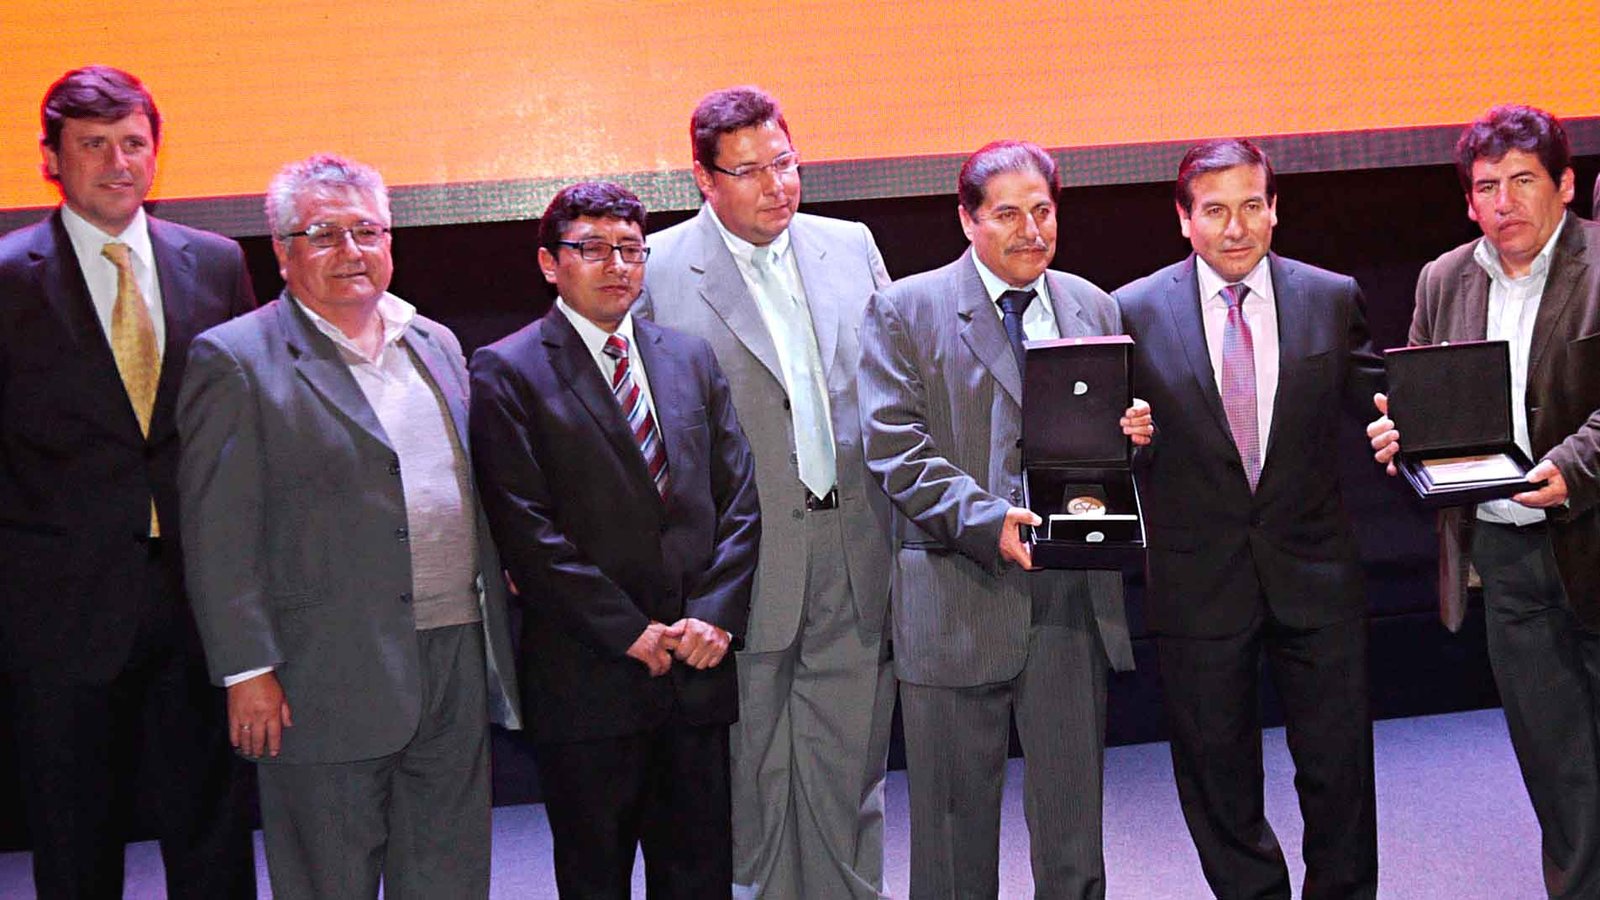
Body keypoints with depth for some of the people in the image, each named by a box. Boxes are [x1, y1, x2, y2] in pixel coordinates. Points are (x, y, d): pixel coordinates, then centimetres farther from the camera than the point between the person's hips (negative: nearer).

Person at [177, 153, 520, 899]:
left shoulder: (436, 345, 13)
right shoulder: (236, 360, -6)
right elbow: (218, 536, -10)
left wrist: (497, 632, 15)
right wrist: (247, 670, -14)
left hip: (459, 667, 6)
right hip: (329, 682, -5)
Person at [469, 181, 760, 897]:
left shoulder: (690, 356, 11)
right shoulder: (508, 370, -4)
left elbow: (739, 496, 8)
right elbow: (527, 528, -11)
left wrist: (716, 615, -5)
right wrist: (628, 631, -13)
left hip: (699, 666, 4)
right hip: (588, 675, -4)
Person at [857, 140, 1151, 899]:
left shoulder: (1093, 308, 13)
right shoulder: (906, 310, -1)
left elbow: (1115, 428, 20)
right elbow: (894, 445, -10)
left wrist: (1135, 434, -4)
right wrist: (985, 519, -22)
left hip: (1073, 595, 4)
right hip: (958, 600, -4)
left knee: (1073, 820, 13)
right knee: (956, 817, 8)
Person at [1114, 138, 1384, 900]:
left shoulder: (1332, 299, 2)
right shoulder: (1135, 310, -3)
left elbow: (1372, 395, 7)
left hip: (1314, 571, 1)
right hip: (1199, 580, -1)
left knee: (1338, 764, 10)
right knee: (1217, 771, 12)